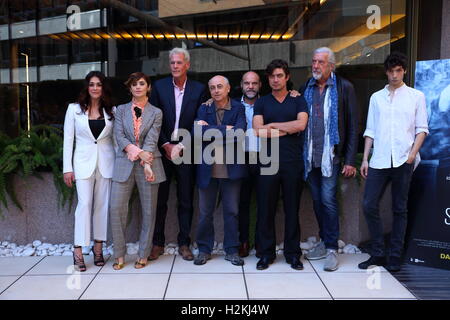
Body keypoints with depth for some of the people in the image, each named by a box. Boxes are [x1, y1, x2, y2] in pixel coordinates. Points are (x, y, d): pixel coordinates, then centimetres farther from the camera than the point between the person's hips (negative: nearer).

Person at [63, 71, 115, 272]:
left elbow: (115, 138, 9)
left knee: (102, 205, 4)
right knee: (84, 204, -8)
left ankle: (98, 247, 15)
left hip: (106, 163, 2)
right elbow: (68, 140, 2)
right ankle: (78, 250, -1)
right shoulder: (74, 109, 3)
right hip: (84, 162, -2)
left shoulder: (111, 111, 7)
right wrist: (67, 168, -3)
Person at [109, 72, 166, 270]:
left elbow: (151, 140, -4)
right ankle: (119, 255, 9)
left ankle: (143, 254, 16)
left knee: (148, 211, 3)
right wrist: (138, 151, -15)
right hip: (124, 164, 1)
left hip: (148, 164, -1)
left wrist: (146, 163, -18)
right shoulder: (121, 110, 12)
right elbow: (119, 136, -1)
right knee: (116, 208, -5)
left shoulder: (156, 113, 7)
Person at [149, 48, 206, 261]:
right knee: (159, 198, 4)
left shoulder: (199, 89, 4)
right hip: (163, 148, 0)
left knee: (186, 200, 5)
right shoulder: (159, 86, 5)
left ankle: (184, 243, 16)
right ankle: (158, 243, 16)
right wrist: (166, 145, -6)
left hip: (185, 150, 0)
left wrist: (181, 146, -8)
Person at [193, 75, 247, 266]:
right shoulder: (203, 109, 5)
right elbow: (198, 132, -11)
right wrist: (225, 129, -15)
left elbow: (239, 132, -16)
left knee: (231, 211, 8)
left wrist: (210, 129, -12)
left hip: (231, 168, -1)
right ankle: (204, 249, 24)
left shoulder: (238, 109, 1)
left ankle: (232, 250, 21)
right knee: (205, 212, 9)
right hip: (207, 167, 1)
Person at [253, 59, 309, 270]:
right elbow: (258, 131, -3)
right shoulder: (261, 102, 11)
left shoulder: (298, 100, 11)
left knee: (292, 208, 5)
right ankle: (266, 253, 14)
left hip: (293, 163, 0)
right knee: (266, 208, 2)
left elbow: (301, 124, -8)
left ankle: (293, 253, 16)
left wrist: (273, 125, -4)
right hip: (268, 163, 0)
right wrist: (288, 129, -3)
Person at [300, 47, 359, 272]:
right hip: (310, 156, 4)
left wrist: (350, 160, -9)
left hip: (330, 156, -4)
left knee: (328, 200, -7)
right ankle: (324, 242, 24)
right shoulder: (306, 89, 11)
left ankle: (332, 249, 4)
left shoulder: (344, 88, 0)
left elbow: (352, 126, -3)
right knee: (317, 201, 11)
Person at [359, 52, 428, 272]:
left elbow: (422, 129, 5)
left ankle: (395, 256, 14)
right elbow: (370, 130, 12)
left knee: (399, 209, 4)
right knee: (369, 205, -4)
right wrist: (365, 159, 6)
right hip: (379, 160, 2)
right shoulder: (376, 97, 14)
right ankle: (378, 253, 10)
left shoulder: (416, 96, 8)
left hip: (403, 161, -2)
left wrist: (413, 153, -10)